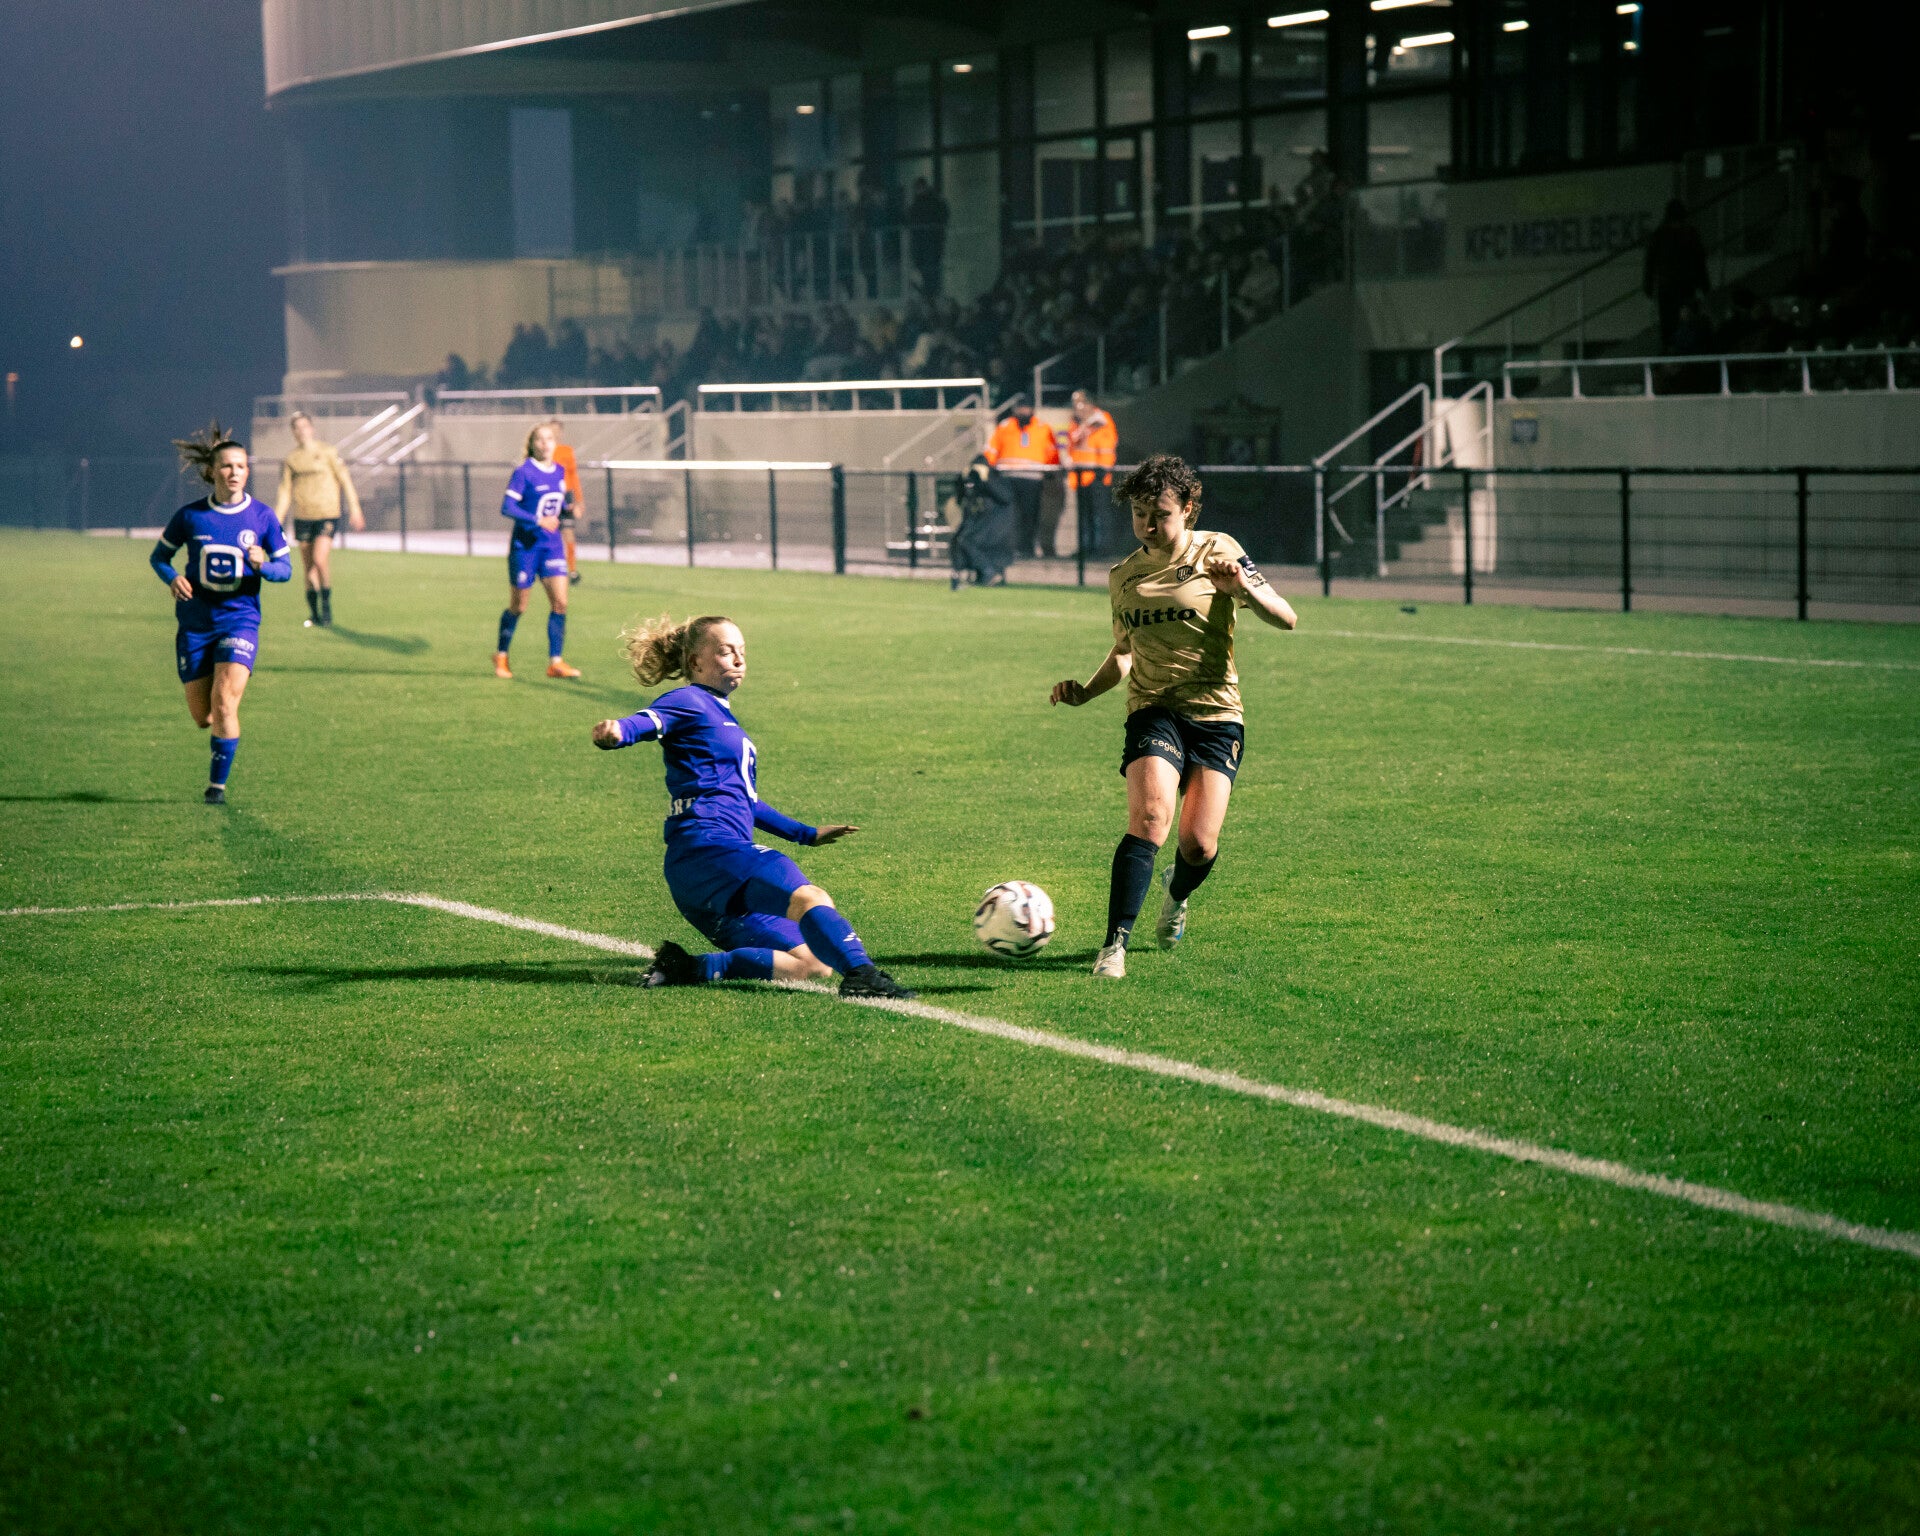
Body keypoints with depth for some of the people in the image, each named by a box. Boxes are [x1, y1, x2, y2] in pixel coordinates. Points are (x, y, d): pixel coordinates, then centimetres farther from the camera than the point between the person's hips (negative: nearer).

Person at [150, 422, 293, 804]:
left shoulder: (262, 516, -3)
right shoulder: (190, 516, -2)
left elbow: (285, 568, 3)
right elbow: (159, 556, 10)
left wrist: (262, 565, -20)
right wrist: (172, 578, -12)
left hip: (240, 619, -1)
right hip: (195, 624, 1)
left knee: (224, 704, -19)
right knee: (202, 718, 4)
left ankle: (218, 783, -5)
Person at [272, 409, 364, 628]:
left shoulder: (328, 451, 1)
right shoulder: (290, 460, 8)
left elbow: (344, 480, 4)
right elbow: (284, 491, 11)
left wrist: (354, 509, 2)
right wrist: (277, 520, 4)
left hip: (327, 514, -3)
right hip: (302, 517, 3)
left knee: (320, 560, -19)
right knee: (307, 568, 5)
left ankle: (326, 605, -2)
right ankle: (314, 612, 18)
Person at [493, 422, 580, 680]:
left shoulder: (560, 472, 7)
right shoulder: (524, 473, -12)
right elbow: (507, 507, -17)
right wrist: (537, 520, -27)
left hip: (552, 545, 5)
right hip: (525, 545, -5)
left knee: (560, 602, -8)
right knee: (518, 607, 5)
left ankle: (555, 662, -5)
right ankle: (501, 656, 25)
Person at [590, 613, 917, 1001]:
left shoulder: (722, 716, 30)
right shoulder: (689, 702, 3)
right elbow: (649, 721, -21)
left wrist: (807, 834, 46)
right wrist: (615, 732, -44)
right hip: (706, 848, -10)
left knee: (814, 965, 1)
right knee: (809, 898, -31)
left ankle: (692, 968, -7)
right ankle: (862, 976, -51)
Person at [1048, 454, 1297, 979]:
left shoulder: (1216, 552, -2)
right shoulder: (1123, 576, 10)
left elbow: (1287, 620, -8)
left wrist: (1243, 587, -26)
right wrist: (1085, 691, 7)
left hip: (1215, 710, -1)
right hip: (1153, 710, 1)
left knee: (1199, 845, -6)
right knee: (1151, 816, -25)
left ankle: (1177, 896, 32)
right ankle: (1115, 945, -26)